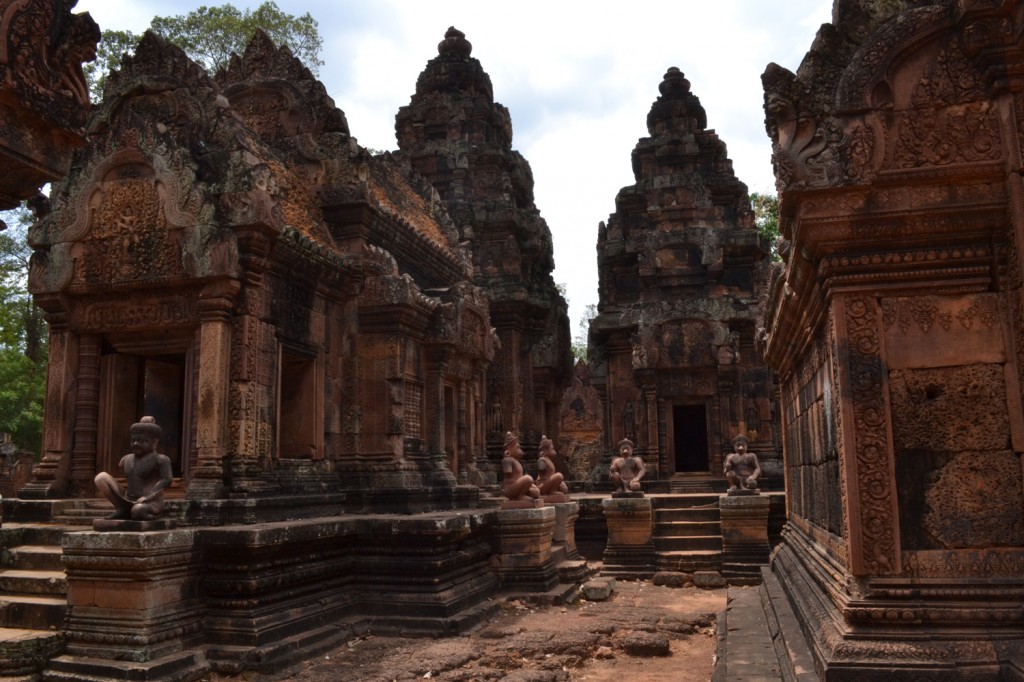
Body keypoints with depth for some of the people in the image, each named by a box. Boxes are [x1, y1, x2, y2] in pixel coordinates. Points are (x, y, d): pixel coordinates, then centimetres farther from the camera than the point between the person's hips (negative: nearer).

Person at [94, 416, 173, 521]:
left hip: (151, 504, -7)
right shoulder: (127, 459, 15)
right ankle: (122, 510, -6)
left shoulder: (159, 459, -7)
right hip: (128, 502, 7)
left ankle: (146, 514, -7)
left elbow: (167, 480, -19)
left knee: (138, 511, -45)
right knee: (101, 476, -4)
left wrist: (148, 496, -27)